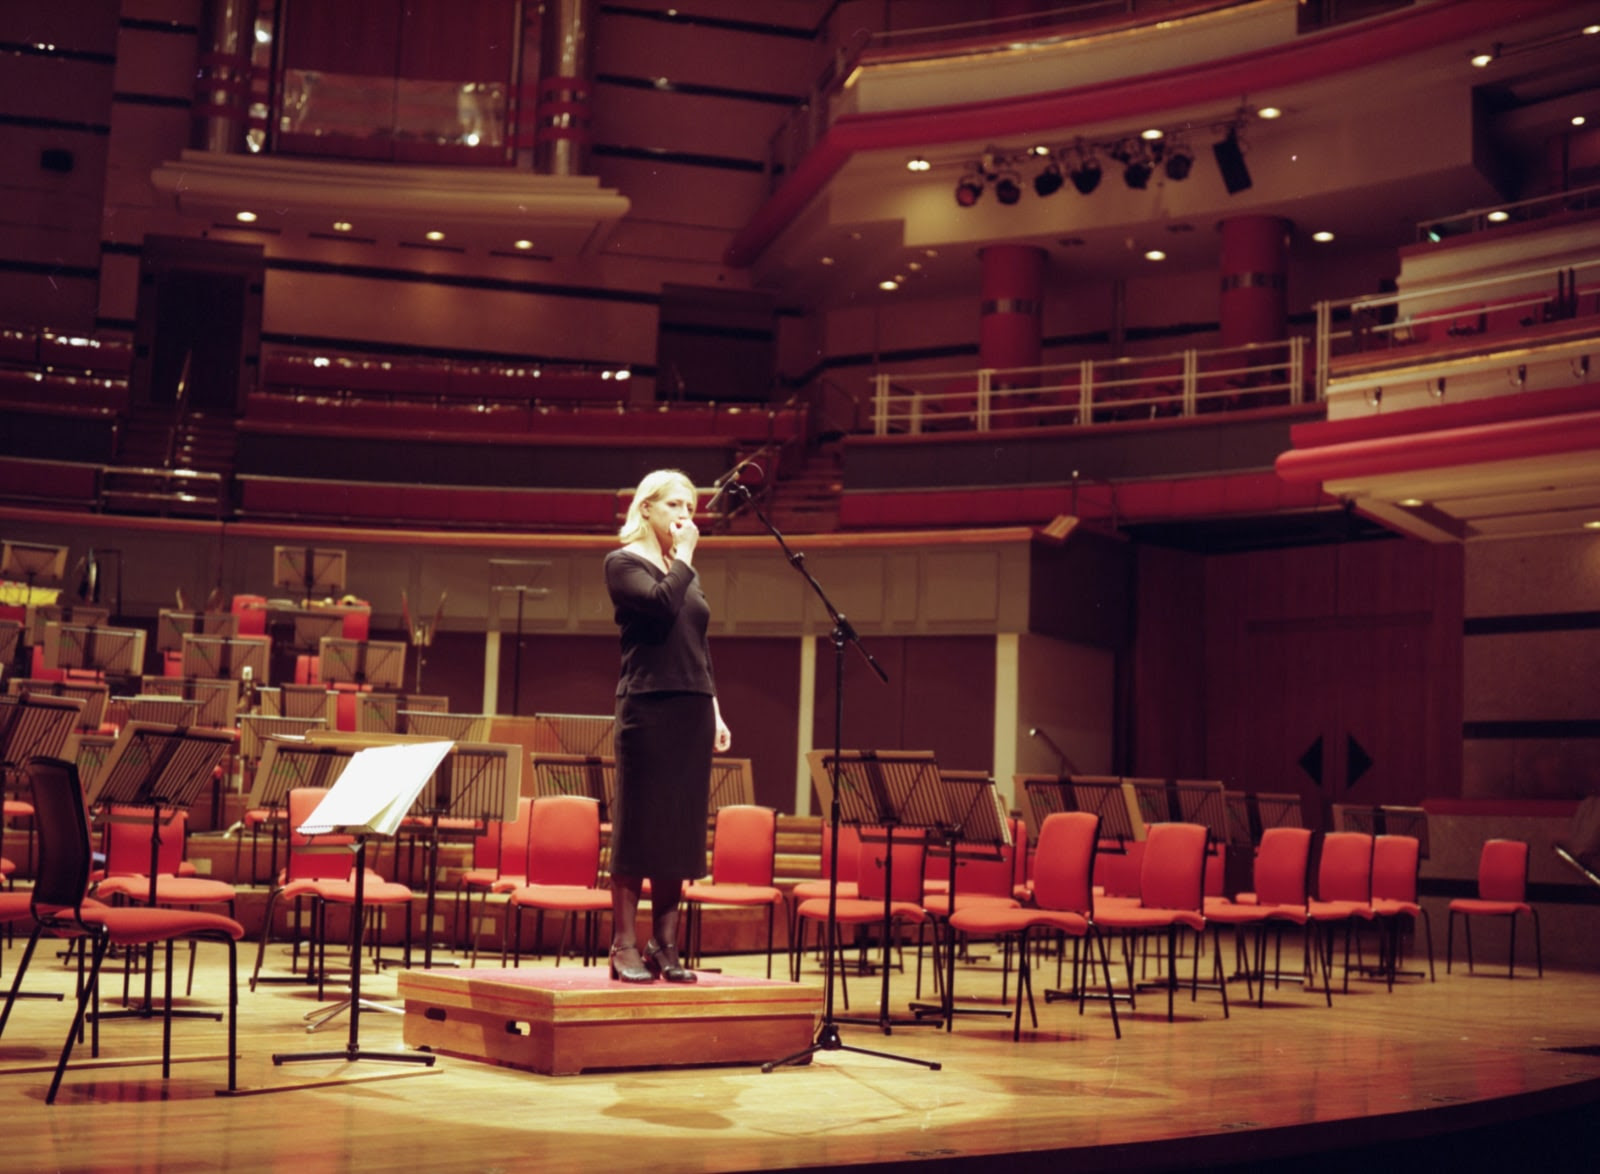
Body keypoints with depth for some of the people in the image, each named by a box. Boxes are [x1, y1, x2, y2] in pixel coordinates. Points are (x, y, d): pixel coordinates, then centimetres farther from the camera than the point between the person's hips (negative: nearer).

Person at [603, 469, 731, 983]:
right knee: (639, 826, -4)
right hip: (649, 707, -7)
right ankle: (625, 945, 1)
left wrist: (715, 712, 14)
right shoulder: (623, 562, -1)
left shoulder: (685, 573, 19)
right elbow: (661, 606, -20)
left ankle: (665, 945, 11)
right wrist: (684, 555, -8)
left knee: (680, 830, 6)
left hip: (692, 712, 7)